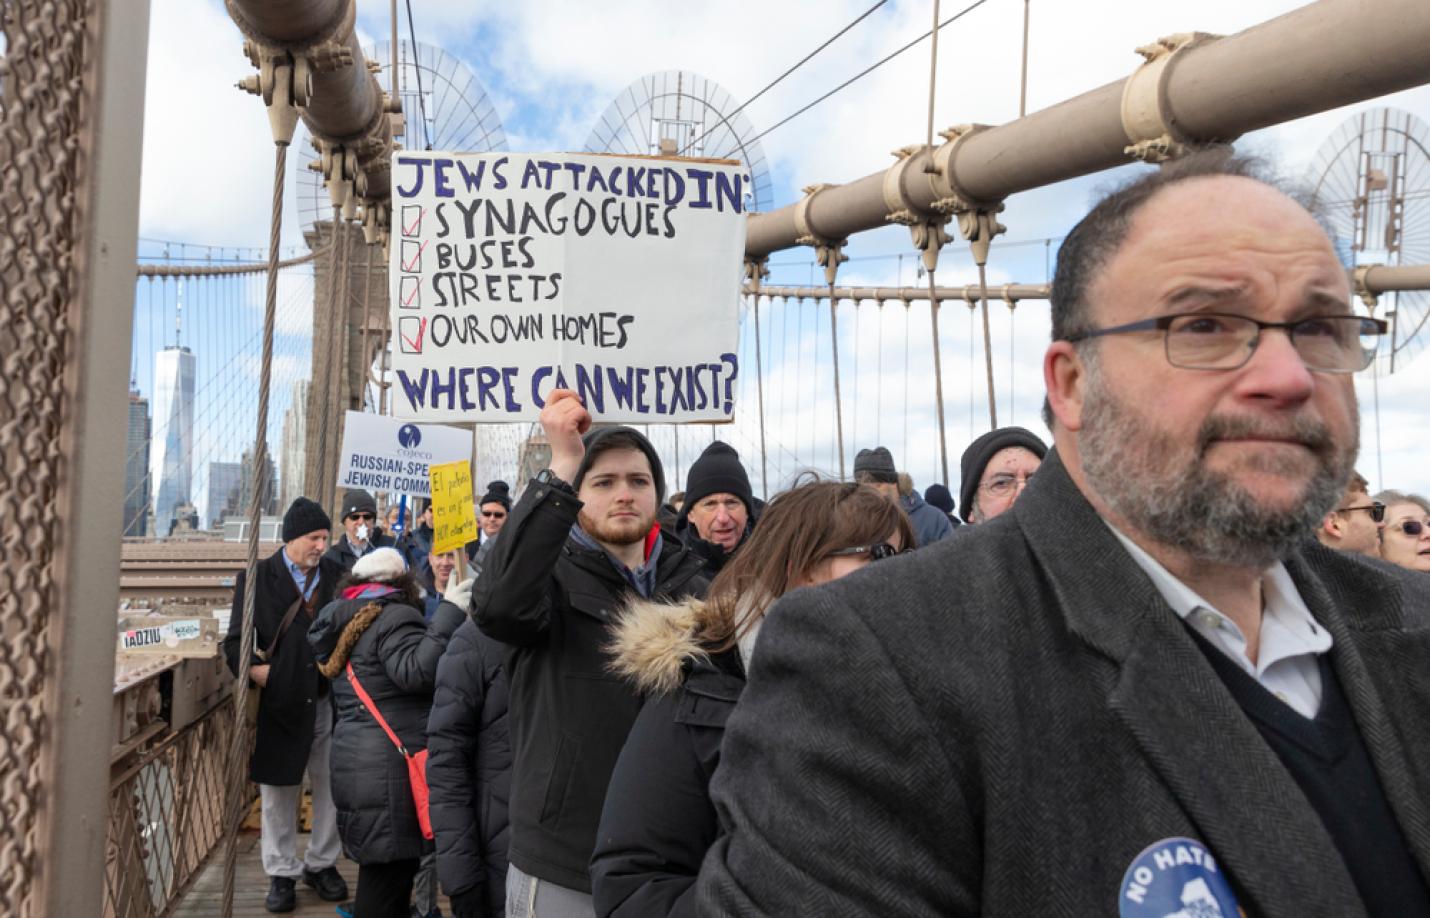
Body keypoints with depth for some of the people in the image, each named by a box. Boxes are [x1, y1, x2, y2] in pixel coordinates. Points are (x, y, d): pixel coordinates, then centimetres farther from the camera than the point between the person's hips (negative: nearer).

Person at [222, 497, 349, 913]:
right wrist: (258, 672, -14)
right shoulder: (256, 579, 0)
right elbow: (236, 642, 1)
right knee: (278, 793, 10)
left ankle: (321, 864, 28)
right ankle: (282, 874, 25)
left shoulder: (335, 575, 5)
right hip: (278, 705, -1)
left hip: (327, 702, 2)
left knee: (331, 787, 9)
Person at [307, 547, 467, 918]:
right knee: (387, 876, -4)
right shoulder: (395, 616, -9)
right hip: (389, 766, -9)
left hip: (354, 760, 9)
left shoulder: (344, 620, 18)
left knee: (381, 874, 15)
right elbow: (416, 672, -24)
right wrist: (450, 613, -25)